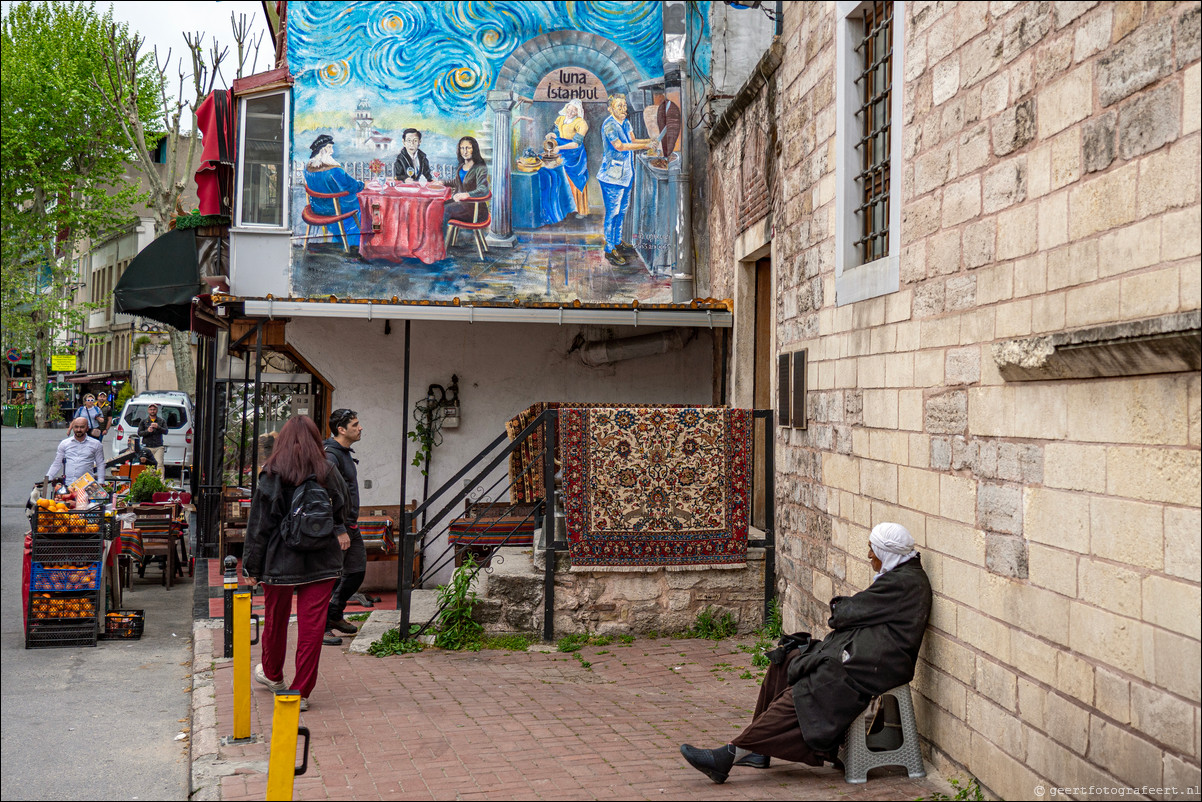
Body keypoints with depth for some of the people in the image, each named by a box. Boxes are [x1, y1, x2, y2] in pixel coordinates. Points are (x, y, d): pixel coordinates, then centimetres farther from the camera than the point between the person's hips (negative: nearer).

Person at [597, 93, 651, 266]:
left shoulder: (625, 122, 10)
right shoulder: (609, 125, -17)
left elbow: (632, 141, 13)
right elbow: (619, 146, -26)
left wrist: (651, 140, -4)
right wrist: (644, 146, -26)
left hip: (626, 174, 9)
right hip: (612, 176, -9)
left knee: (622, 210, 19)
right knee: (612, 213, -3)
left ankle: (618, 242, 33)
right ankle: (610, 250, 4)